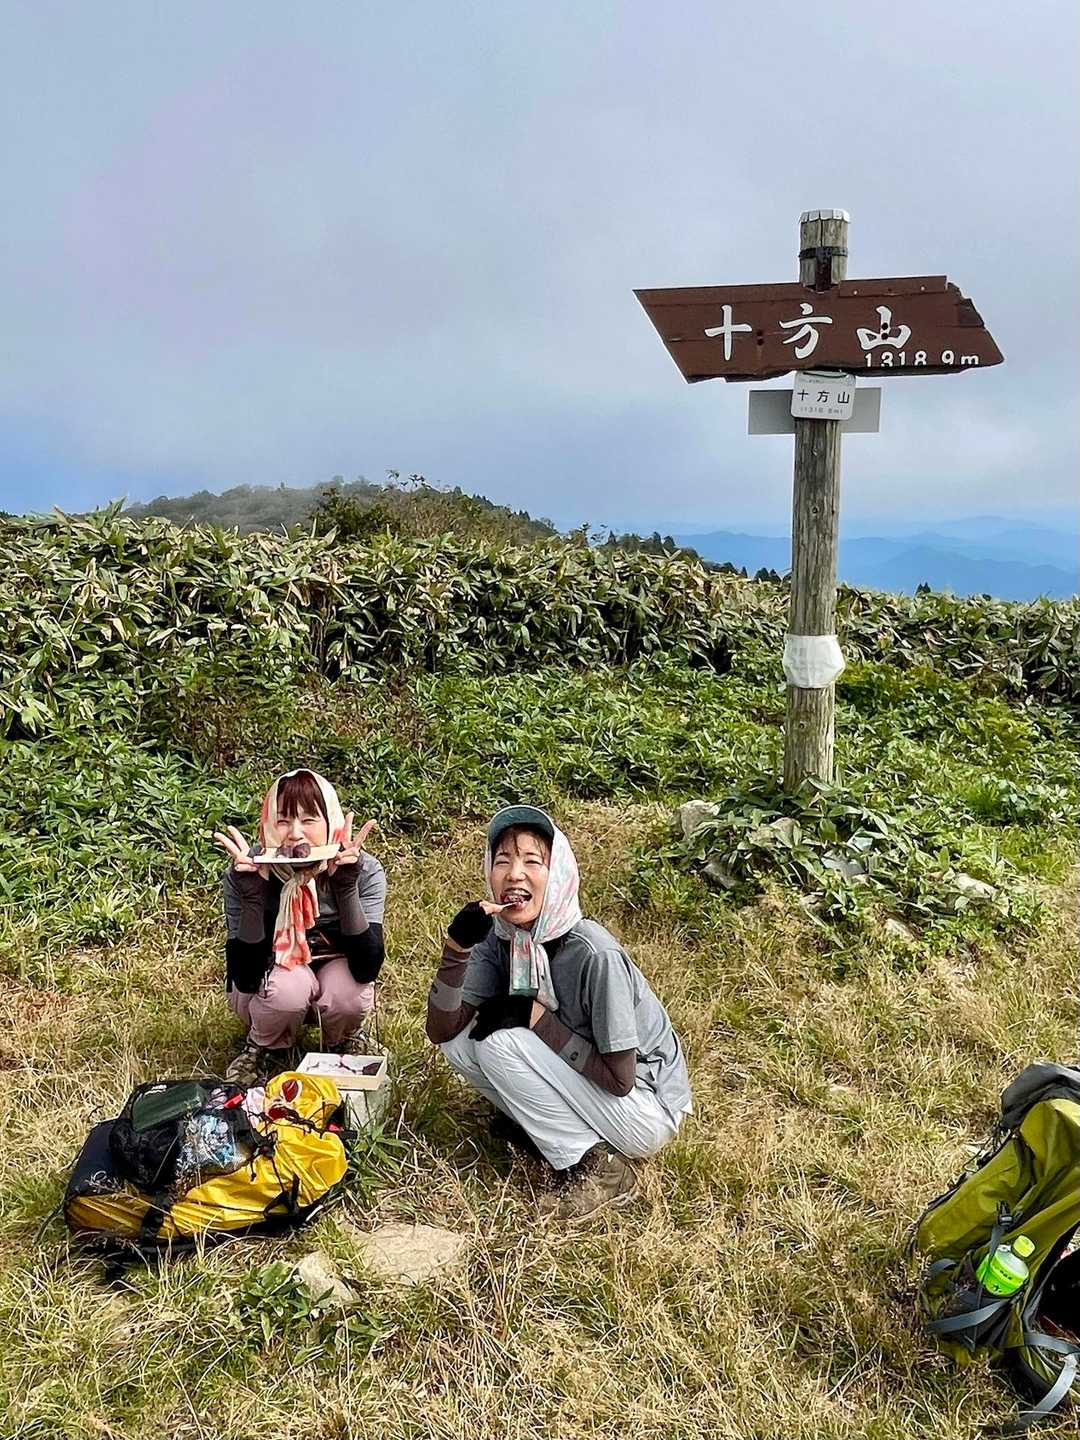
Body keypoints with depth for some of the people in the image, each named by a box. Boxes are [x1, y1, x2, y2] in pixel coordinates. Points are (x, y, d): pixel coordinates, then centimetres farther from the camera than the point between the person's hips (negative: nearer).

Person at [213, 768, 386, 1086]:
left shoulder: (364, 871, -23)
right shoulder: (245, 874, -24)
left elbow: (367, 969, -31)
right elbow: (244, 979, -27)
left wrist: (346, 886, -42)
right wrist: (251, 893, -40)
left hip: (334, 977, 1)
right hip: (269, 990, 0)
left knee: (348, 992, -32)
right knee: (287, 985, -33)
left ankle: (345, 1040, 4)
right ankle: (264, 1047, 2)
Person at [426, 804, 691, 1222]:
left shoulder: (595, 955, -29)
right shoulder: (500, 938, -9)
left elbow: (620, 1079, -22)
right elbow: (441, 1031, -12)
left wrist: (535, 1016, -22)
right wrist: (457, 946, -26)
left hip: (645, 1111, -6)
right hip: (584, 1093, 6)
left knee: (501, 1043, -23)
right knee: (461, 1039, -10)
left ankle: (597, 1167, -9)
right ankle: (542, 1126, 7)